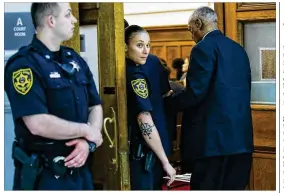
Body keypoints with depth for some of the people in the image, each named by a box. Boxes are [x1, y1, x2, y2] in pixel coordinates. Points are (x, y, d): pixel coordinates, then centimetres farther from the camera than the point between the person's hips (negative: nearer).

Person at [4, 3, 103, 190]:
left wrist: (88, 141, -10)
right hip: (43, 176, -7)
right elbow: (39, 124, -24)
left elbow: (96, 106, 9)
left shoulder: (75, 59, 10)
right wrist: (87, 130, -12)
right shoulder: (24, 64, -14)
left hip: (80, 169, 7)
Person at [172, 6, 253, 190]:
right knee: (234, 187, 10)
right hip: (241, 135, 8)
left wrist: (169, 100, 3)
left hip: (213, 135, -8)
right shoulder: (238, 49, 15)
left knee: (206, 187, -2)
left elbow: (195, 92, -14)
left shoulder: (204, 48, -8)